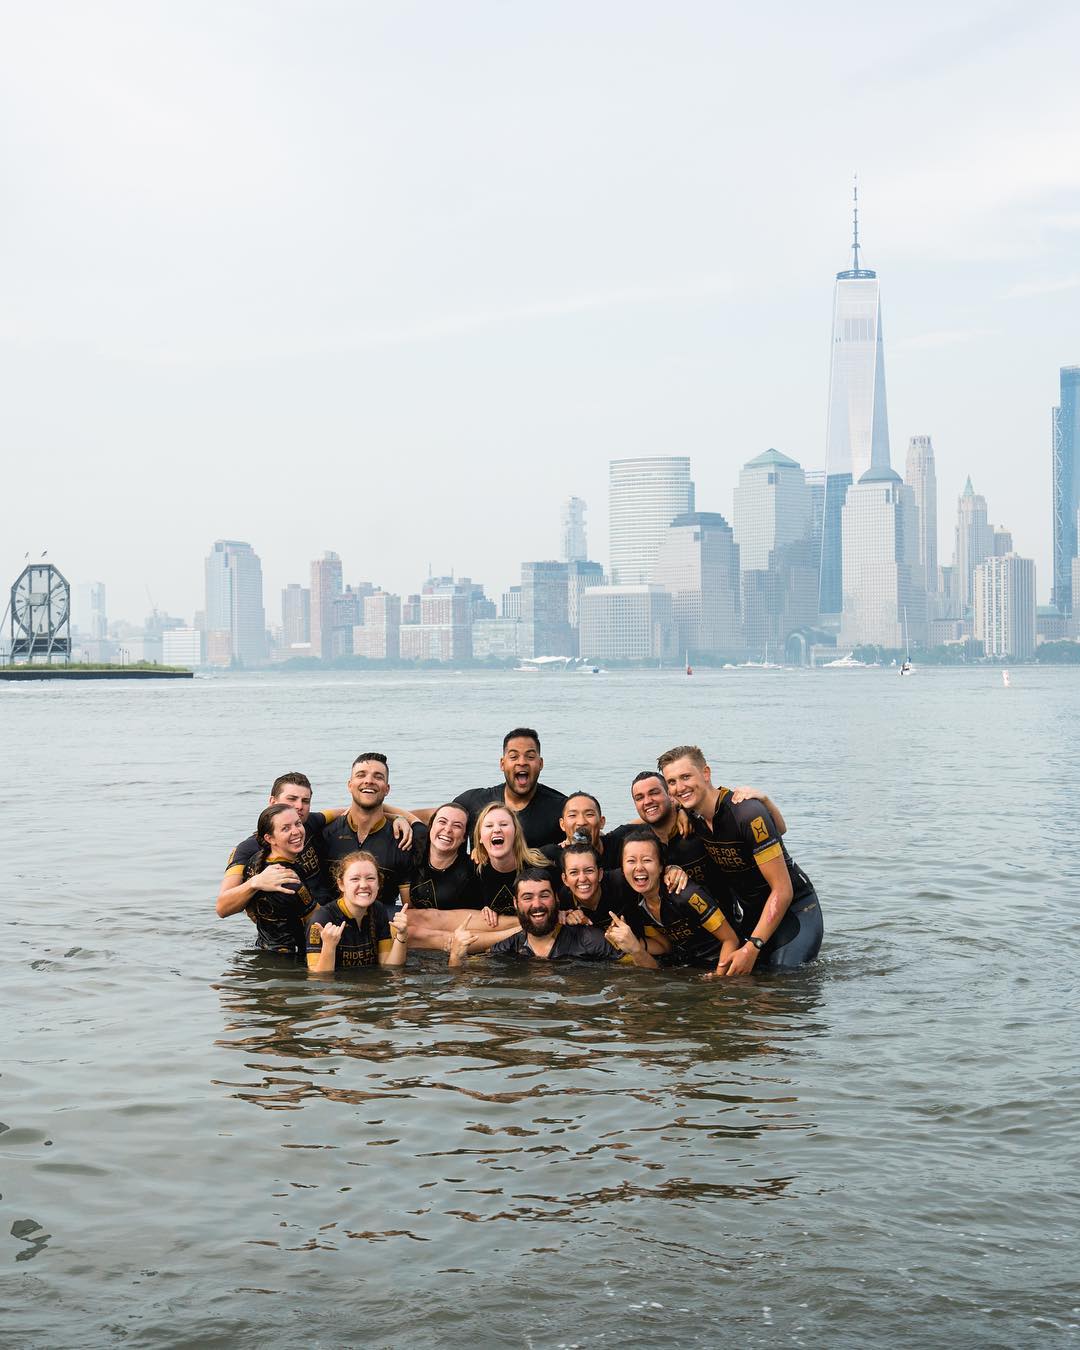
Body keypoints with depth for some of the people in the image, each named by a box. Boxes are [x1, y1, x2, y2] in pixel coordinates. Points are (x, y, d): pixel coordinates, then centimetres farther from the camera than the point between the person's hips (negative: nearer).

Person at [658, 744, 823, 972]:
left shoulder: (749, 814, -26)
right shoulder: (691, 817, -6)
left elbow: (782, 890, -25)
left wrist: (753, 947, -27)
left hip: (796, 909, -7)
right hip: (753, 914, 7)